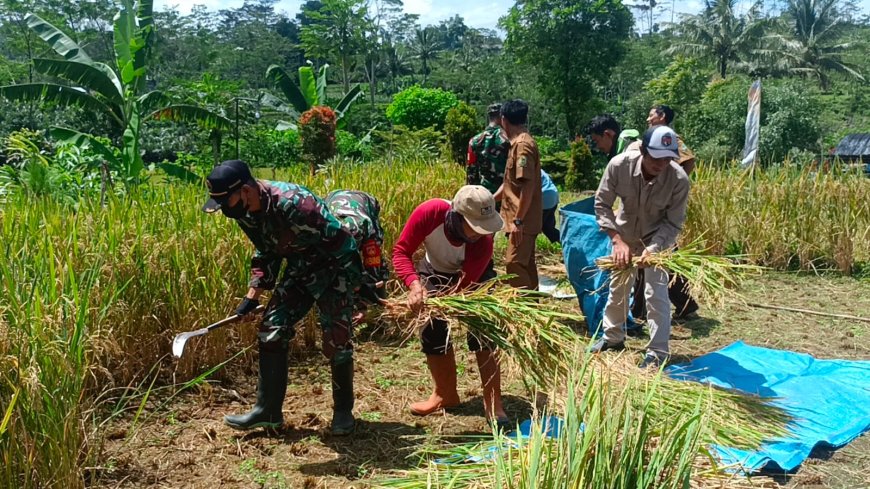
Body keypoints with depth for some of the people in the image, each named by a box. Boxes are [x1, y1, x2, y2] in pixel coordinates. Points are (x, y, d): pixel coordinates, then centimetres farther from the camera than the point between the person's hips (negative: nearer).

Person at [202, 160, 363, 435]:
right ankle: (268, 410, 11)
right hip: (298, 271, 8)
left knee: (336, 342, -5)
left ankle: (343, 410, 18)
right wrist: (252, 296, 5)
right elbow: (266, 254, 9)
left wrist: (357, 284, -20)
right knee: (271, 331, 1)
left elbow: (340, 242, -28)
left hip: (333, 270, -8)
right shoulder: (246, 212, -7)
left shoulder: (291, 203, -35)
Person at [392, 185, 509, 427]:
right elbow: (401, 251, -31)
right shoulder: (429, 213, -38)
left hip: (472, 276, -2)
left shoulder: (483, 243, -38)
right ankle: (446, 394, 21)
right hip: (435, 273, 2)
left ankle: (493, 402, -1)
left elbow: (464, 286, -33)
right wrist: (414, 284, -47)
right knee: (433, 333, 2)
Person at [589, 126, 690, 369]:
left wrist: (653, 248, -36)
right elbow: (602, 204, -20)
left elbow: (673, 222, -20)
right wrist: (617, 240, -30)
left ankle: (658, 352, 4)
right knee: (618, 286, 16)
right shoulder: (619, 165, -30)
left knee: (656, 292, -10)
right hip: (624, 233, 3)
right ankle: (613, 337, 36)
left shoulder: (679, 179, -31)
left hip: (657, 237, -2)